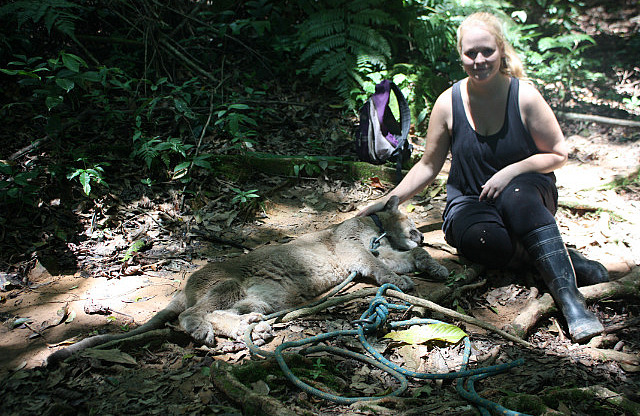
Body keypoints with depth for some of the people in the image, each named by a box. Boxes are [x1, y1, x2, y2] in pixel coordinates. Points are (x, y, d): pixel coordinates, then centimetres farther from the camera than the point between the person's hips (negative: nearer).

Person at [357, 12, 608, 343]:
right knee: (483, 241, -35)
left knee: (518, 198, -39)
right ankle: (564, 258, -16)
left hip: (527, 190, -1)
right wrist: (387, 201, -1)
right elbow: (428, 166, 6)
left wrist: (512, 171, -17)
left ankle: (570, 298, -42)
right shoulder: (449, 103, -3)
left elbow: (559, 154, -2)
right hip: (471, 201, 1)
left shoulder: (524, 96, -8)